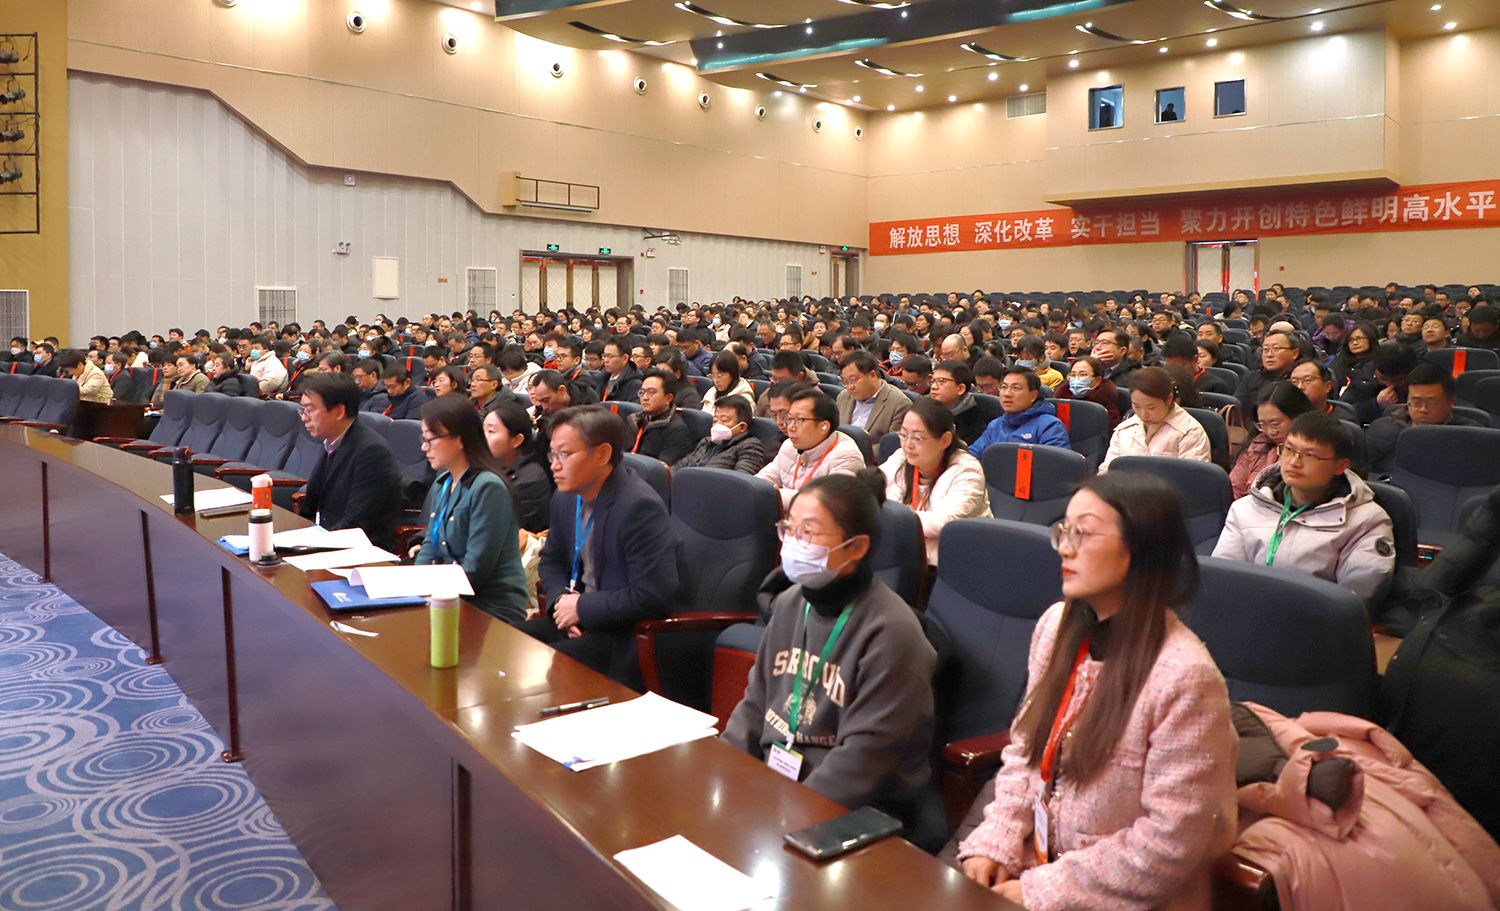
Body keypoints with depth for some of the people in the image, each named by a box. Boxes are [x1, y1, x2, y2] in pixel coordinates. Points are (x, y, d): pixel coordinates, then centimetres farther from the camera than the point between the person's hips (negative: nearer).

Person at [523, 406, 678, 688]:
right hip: (578, 620, 8)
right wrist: (561, 600, -2)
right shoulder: (566, 499, 5)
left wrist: (581, 608, -17)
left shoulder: (640, 506, -23)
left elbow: (651, 596, -27)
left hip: (624, 636, -8)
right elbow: (551, 560, 20)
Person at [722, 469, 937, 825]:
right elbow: (755, 705, 11)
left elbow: (864, 755, -19)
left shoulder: (890, 632, -18)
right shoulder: (790, 603, 5)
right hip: (772, 776, 7)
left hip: (857, 810, -7)